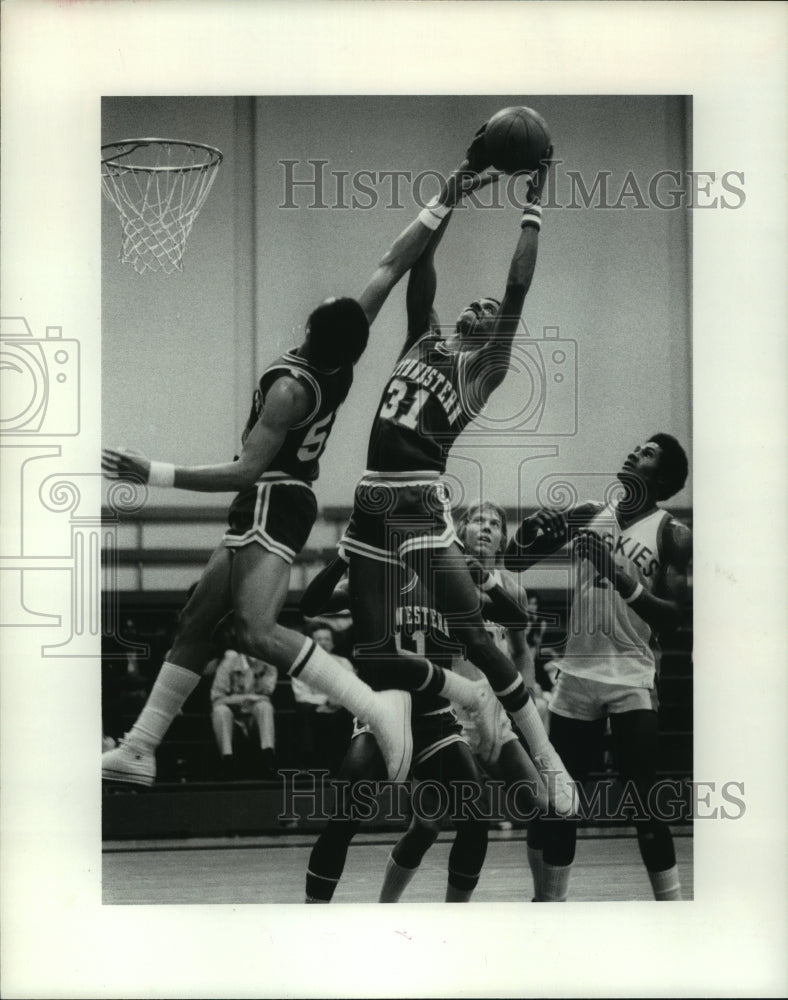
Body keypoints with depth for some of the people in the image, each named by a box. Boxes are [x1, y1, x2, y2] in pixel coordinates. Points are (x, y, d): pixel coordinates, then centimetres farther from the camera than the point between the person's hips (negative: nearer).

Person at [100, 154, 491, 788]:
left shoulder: (291, 387, -22)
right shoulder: (344, 354, -4)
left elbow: (244, 471, -23)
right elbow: (392, 267, -1)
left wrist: (152, 473, -22)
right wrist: (440, 208, 4)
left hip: (271, 503, -10)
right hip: (282, 504, 10)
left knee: (259, 632, -24)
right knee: (196, 622, 12)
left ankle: (377, 705, -31)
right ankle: (138, 751, 17)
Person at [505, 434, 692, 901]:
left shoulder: (673, 534, -3)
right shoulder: (588, 516, 9)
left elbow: (673, 616, -12)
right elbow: (515, 562, 11)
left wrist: (626, 582, -26)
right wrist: (531, 530, -10)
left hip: (632, 679, -5)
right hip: (577, 673, 5)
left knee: (647, 806, -11)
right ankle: (549, 902, 19)